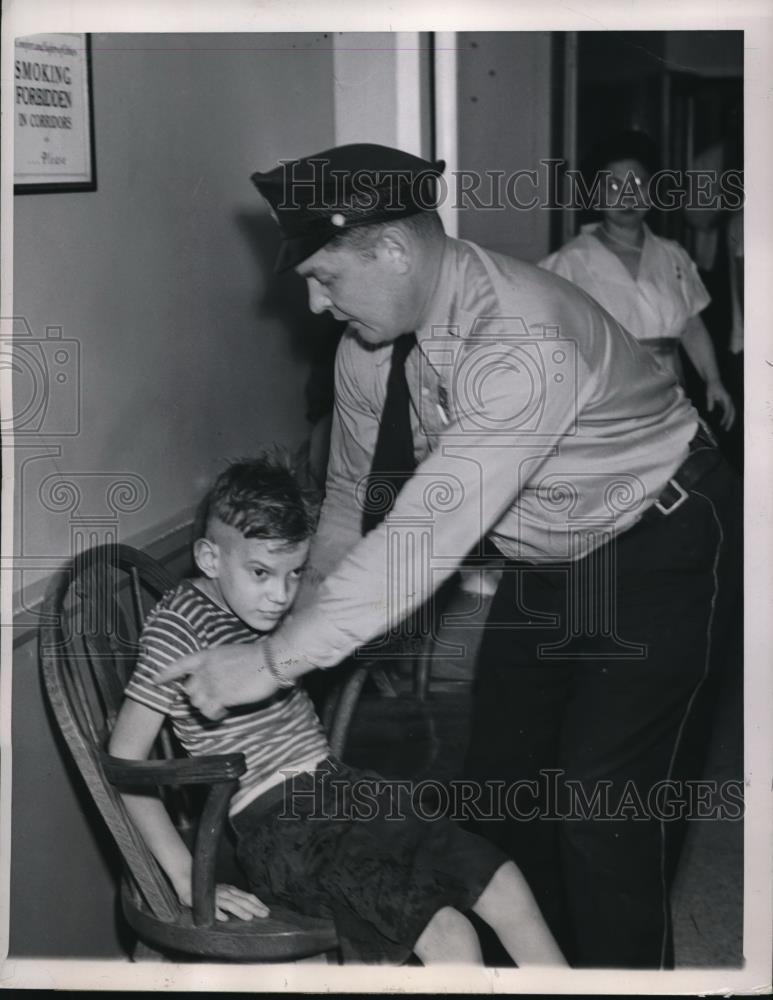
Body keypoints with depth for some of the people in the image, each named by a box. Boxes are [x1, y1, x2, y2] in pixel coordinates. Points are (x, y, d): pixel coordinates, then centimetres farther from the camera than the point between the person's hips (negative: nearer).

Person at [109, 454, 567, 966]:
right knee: (449, 934, -21)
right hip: (277, 824, -8)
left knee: (506, 885, -4)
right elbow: (124, 763, -14)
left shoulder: (264, 601, 8)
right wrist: (188, 879, -17)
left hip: (340, 785, 8)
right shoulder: (178, 626, -12)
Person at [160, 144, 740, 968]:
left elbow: (429, 534, -39)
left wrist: (276, 660, -36)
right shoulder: (369, 346, -10)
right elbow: (353, 495, 6)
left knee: (603, 810, -12)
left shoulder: (522, 337, -35)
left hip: (657, 551, -7)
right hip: (546, 555, 8)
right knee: (502, 786, 11)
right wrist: (304, 620, -2)